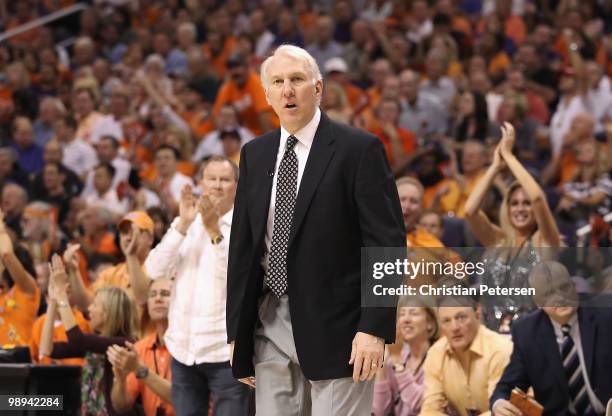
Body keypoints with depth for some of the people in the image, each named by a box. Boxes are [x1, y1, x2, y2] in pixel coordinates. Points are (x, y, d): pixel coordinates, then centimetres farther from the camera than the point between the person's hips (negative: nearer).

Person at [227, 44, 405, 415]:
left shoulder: (359, 149, -5)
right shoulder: (255, 155, 13)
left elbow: (387, 241, -9)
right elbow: (242, 245, 16)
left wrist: (374, 328, -16)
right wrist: (237, 331, 11)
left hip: (335, 327, -5)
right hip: (270, 325, 6)